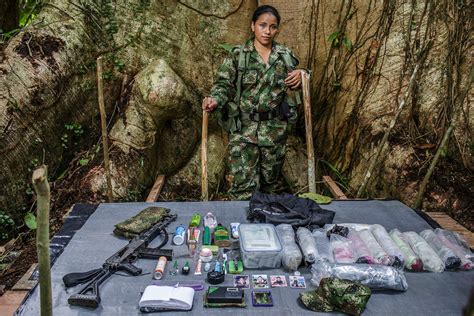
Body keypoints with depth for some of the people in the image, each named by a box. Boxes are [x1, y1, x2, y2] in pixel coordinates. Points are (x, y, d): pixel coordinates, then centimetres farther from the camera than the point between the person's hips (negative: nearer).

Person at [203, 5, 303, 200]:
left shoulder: (285, 55, 5)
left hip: (275, 128, 3)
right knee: (243, 183, -5)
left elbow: (293, 85, 19)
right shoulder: (237, 55, -3)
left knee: (270, 180, 16)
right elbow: (224, 84, -7)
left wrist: (300, 75, -5)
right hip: (243, 127, -3)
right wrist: (215, 100, -28)